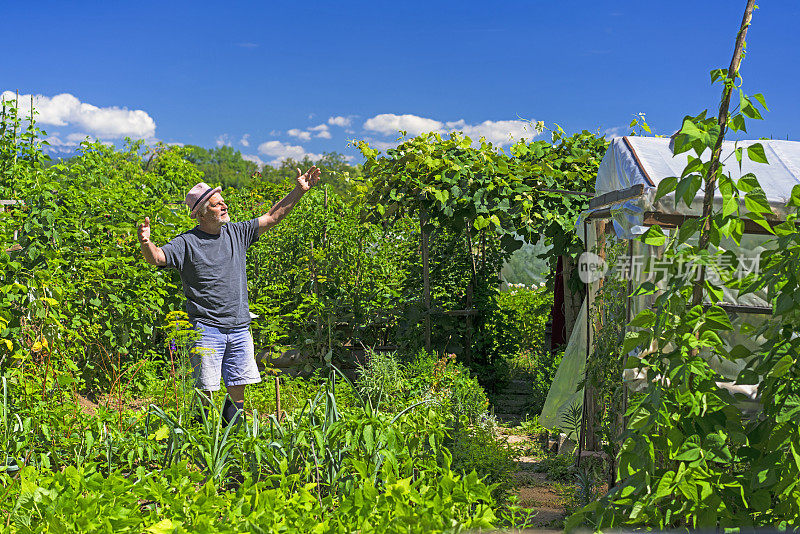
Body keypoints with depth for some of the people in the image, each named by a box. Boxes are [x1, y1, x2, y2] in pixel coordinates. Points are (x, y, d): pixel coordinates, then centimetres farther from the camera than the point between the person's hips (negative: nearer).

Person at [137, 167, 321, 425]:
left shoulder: (236, 233, 9)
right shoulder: (187, 243, -5)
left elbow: (271, 217, 14)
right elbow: (157, 257, -16)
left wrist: (299, 191, 10)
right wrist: (145, 243, -39)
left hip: (240, 328, 5)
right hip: (206, 328, -5)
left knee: (238, 388, 11)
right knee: (204, 391, -1)